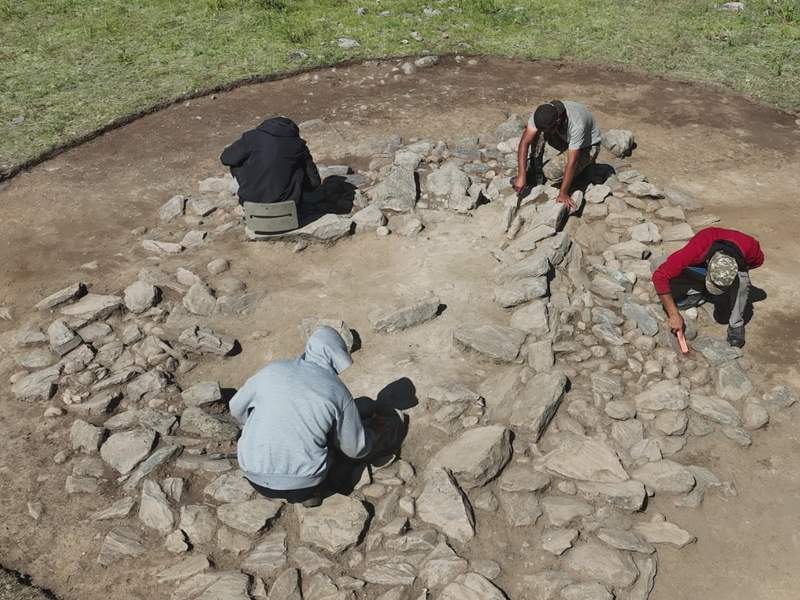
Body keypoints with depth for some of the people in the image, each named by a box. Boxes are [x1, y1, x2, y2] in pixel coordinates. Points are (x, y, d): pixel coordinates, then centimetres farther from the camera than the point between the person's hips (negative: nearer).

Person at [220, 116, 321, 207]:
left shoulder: (253, 137, -2)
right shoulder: (299, 145, 2)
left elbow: (226, 159, 10)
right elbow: (314, 182, 6)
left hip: (251, 199, -1)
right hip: (287, 201, 2)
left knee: (236, 165, 23)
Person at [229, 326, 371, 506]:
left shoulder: (272, 371, -1)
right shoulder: (338, 392, -6)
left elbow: (238, 409, 14)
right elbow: (356, 448, 4)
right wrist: (367, 437, 28)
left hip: (255, 477, 2)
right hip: (301, 484, -2)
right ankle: (307, 492, 9)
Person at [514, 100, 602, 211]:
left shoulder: (577, 125, -40)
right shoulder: (541, 114, -26)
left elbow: (572, 162, -36)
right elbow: (525, 142, -28)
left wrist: (563, 193, -34)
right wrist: (521, 175, -36)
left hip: (586, 146, -5)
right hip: (565, 139, 5)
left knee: (551, 171, -26)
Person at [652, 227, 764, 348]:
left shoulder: (748, 246, -35)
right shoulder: (696, 249, -42)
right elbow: (660, 276, -41)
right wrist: (674, 315, -38)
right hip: (700, 269, -1)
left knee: (742, 280, -34)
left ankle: (736, 325, -15)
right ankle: (700, 293, 0)